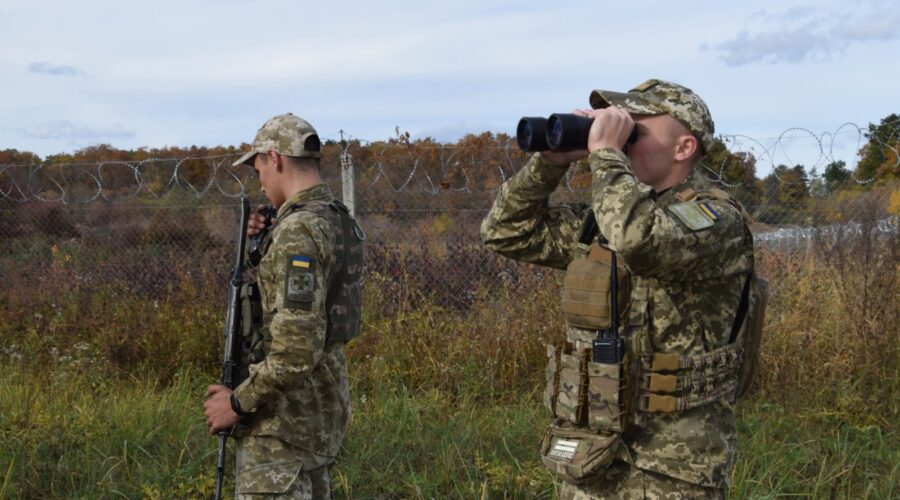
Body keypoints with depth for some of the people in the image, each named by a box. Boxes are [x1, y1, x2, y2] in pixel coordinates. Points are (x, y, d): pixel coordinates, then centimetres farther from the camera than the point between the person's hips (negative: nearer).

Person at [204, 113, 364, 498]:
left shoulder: (300, 232, -21)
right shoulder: (339, 221, 8)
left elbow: (298, 348, -27)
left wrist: (238, 402, -16)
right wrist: (266, 245, 8)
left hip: (286, 416, -10)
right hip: (320, 407, 10)